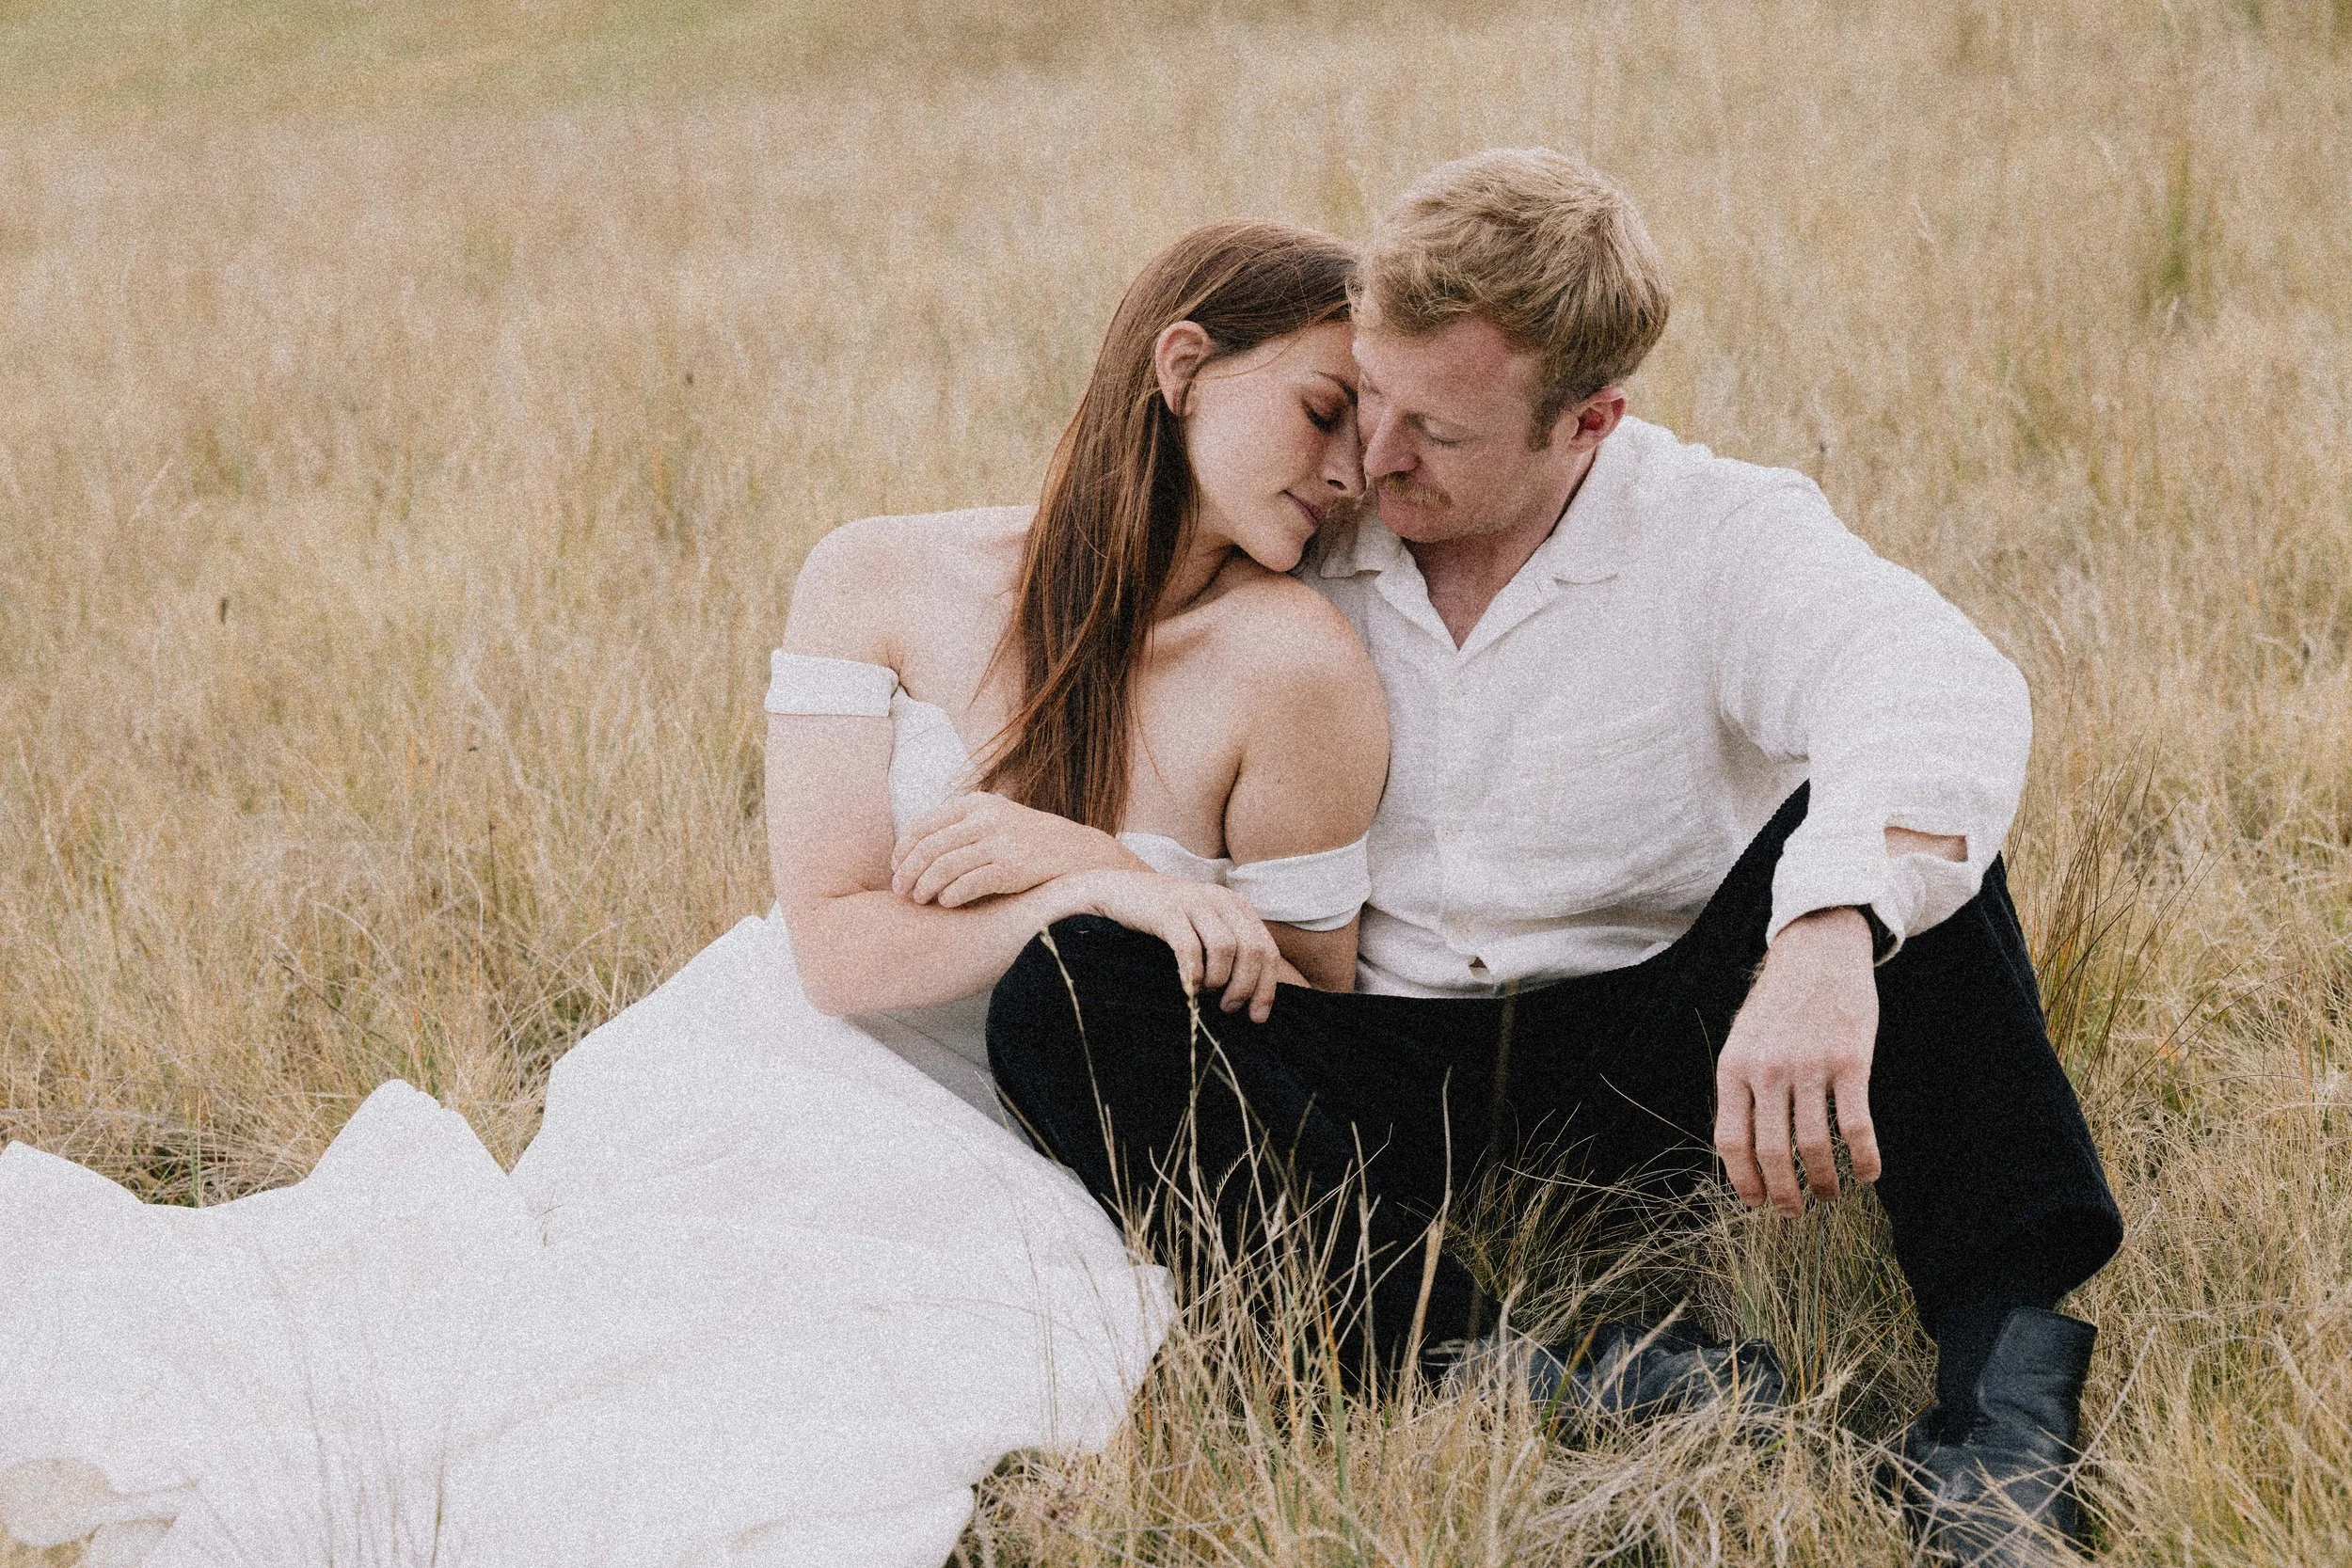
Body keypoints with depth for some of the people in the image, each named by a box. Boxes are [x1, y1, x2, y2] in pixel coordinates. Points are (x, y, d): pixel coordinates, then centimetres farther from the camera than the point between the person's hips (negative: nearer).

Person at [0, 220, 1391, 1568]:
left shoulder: (1292, 667, -9)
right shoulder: (885, 582, -4)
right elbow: (836, 944, -8)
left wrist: (1087, 859, -16)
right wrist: (1080, 901, -24)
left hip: (989, 1183, -1)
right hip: (768, 1074, 1)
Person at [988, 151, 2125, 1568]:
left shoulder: (1723, 534, -11)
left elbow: (1939, 691, -33)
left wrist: (1824, 937, -54)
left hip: (1648, 1053, -2)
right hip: (1378, 1073, 2)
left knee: (1899, 833, -25)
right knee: (1064, 995, -24)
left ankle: (2005, 1374, -34)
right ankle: (1522, 1379, -38)